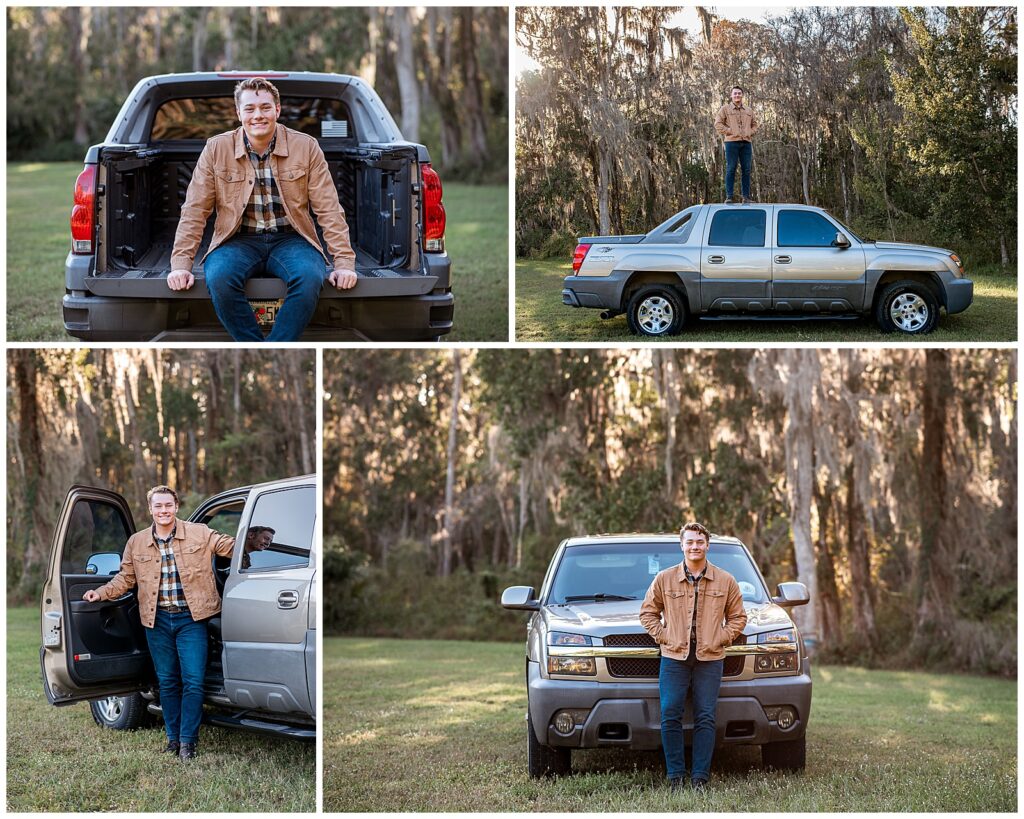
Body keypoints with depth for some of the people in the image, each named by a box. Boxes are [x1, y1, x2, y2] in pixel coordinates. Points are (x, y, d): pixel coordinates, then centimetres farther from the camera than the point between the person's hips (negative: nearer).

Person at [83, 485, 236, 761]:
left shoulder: (199, 534, -1)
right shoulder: (137, 543, 7)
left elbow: (232, 547, 1)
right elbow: (125, 578, 13)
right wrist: (101, 593, -1)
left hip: (190, 617, -3)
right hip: (158, 620, 3)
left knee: (193, 681, -7)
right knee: (167, 682, 10)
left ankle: (188, 741, 1)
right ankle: (173, 737, 21)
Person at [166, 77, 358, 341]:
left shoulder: (306, 147, 1)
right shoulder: (216, 149, 1)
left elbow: (329, 210, 0)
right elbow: (194, 211, 1)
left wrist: (344, 263, -10)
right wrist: (180, 265, -9)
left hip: (289, 239, 0)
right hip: (239, 240, 0)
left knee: (309, 278, -34)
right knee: (219, 278, -33)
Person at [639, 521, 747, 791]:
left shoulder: (726, 581, 7)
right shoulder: (664, 579, 6)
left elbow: (737, 617, 14)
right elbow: (648, 612, 13)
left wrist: (722, 638, 0)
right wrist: (662, 636, 1)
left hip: (710, 659, 0)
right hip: (674, 658, 0)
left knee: (705, 718, -2)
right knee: (670, 716, -7)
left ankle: (701, 777, 1)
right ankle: (676, 776, 0)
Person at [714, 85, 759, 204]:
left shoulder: (749, 110, 18)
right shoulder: (725, 108, 5)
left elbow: (755, 124, 24)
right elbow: (718, 124, -1)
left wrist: (750, 133, 6)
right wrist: (729, 131, -9)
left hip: (746, 143, 4)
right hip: (731, 142, -4)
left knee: (746, 170, 2)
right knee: (731, 169, -6)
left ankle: (746, 196, 4)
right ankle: (729, 197, -5)